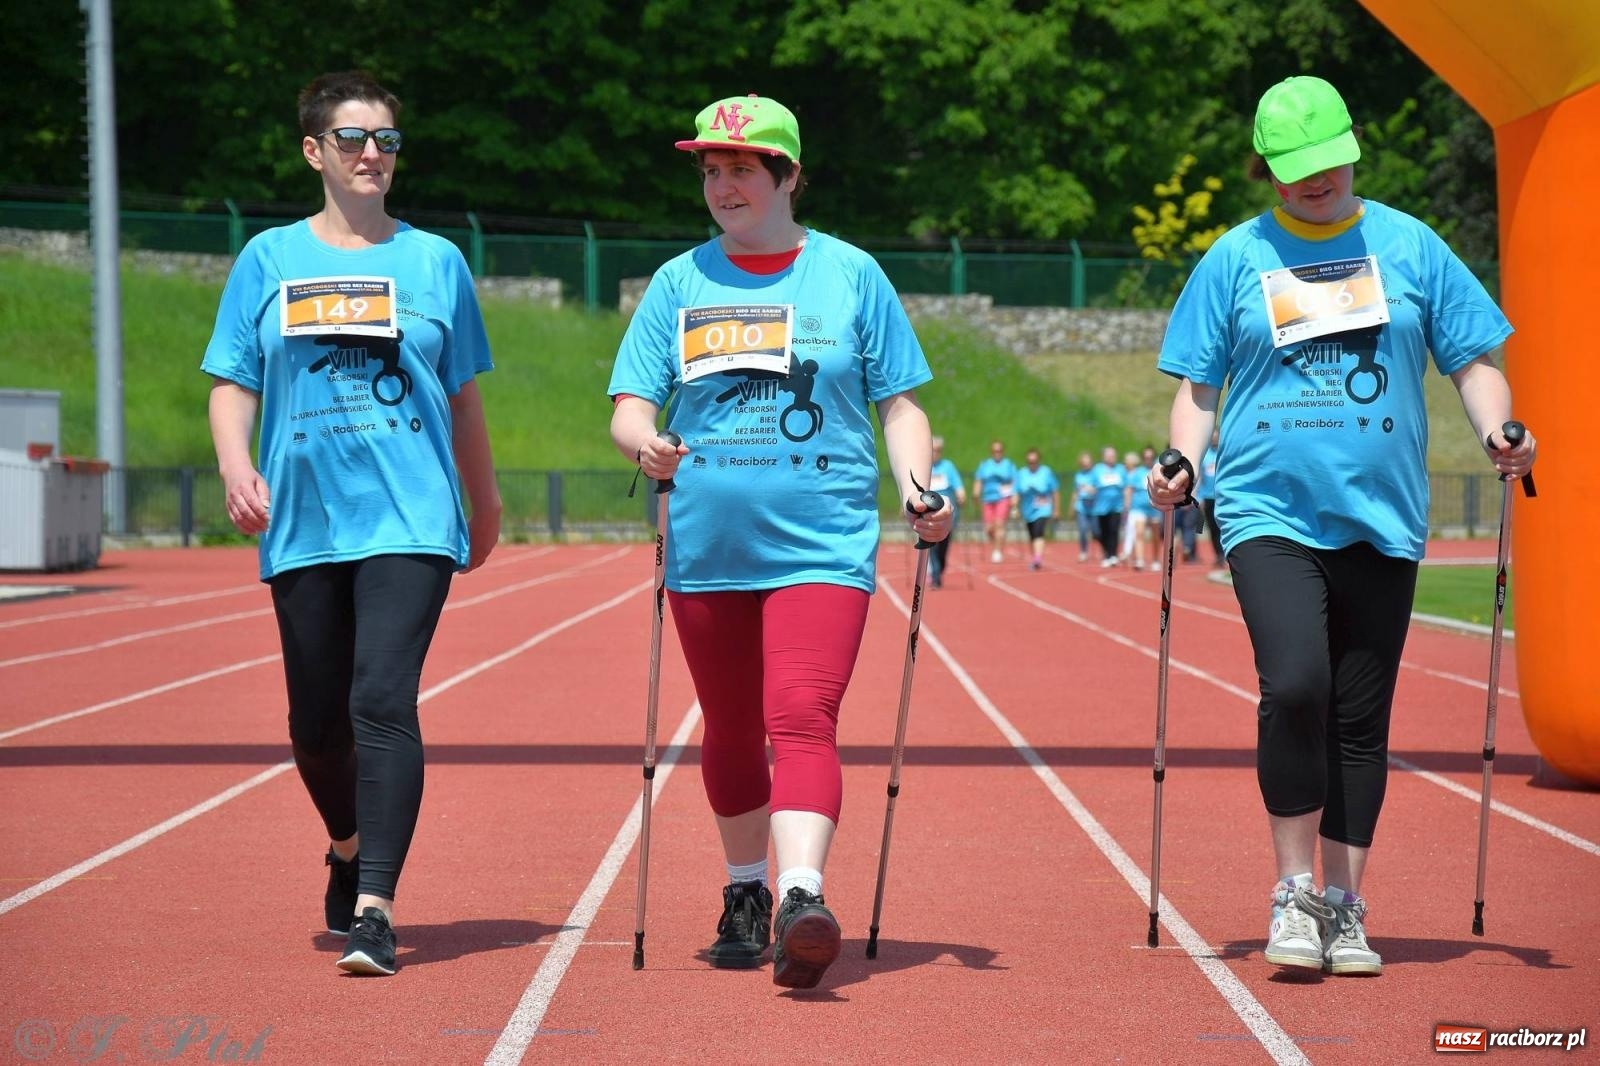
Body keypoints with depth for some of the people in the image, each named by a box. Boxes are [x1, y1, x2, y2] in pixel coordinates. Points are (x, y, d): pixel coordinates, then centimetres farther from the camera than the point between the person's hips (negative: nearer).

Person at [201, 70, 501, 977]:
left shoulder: (435, 261, 9)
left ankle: (375, 907, -17)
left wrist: (485, 503, 22)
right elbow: (233, 383, 8)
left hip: (411, 519, -2)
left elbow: (463, 395, 16)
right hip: (303, 521, 2)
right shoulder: (270, 260, 9)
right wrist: (236, 464, -11)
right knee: (317, 719, 9)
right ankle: (349, 848, 38)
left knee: (384, 702, -16)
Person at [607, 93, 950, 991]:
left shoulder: (850, 275, 5)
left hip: (822, 543, -3)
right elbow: (631, 405, 7)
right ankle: (745, 893, 30)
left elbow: (899, 403, 8)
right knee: (732, 734, 13)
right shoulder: (679, 283, 10)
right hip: (707, 546, 3)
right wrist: (646, 443, -16)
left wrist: (917, 484, -9)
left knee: (802, 719, -19)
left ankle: (803, 895, -30)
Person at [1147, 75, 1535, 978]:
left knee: (1361, 718, 4)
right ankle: (1294, 893, -6)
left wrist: (1498, 432, -7)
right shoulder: (1235, 259, 7)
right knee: (1295, 685, -20)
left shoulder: (1408, 245, 8)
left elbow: (1472, 356, 11)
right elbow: (1199, 385, 10)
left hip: (1382, 518, 2)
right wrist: (1183, 463, -6)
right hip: (1271, 509, -2)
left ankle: (1344, 906, 16)